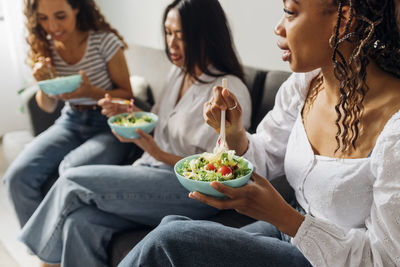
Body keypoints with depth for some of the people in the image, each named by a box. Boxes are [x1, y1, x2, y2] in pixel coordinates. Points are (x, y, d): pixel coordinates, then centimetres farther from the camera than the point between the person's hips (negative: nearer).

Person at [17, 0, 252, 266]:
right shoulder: (179, 71, 10)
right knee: (80, 221, -19)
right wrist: (129, 113, 1)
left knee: (73, 181, -17)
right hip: (154, 168, 7)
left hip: (192, 191, -7)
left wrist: (160, 154, -22)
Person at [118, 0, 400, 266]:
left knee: (171, 239, -19)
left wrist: (282, 216, -29)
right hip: (291, 230, 6)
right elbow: (263, 162, 8)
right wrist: (235, 134, -14)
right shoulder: (304, 84, -5)